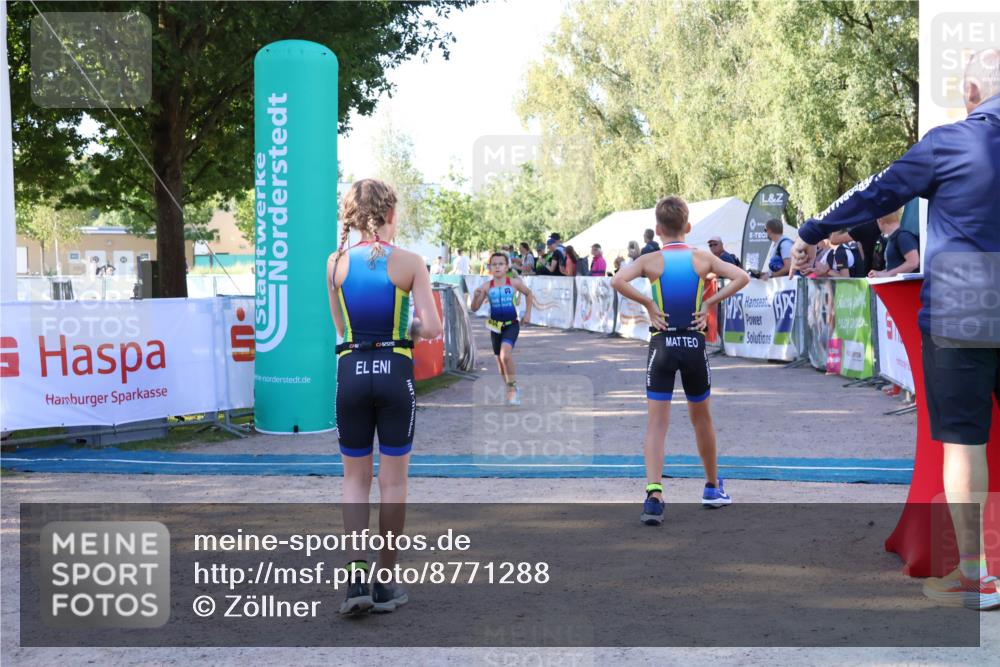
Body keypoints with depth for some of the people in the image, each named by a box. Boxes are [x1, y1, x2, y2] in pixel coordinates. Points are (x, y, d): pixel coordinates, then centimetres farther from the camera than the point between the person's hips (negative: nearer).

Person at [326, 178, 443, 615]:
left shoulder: (336, 264, 1)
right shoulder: (409, 262, -6)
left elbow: (341, 327, 8)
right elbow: (432, 328, -11)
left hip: (351, 373, 2)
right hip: (395, 372, -2)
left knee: (355, 478, 14)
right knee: (393, 480, 9)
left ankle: (357, 574, 0)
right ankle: (386, 582, 16)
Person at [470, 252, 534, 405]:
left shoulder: (514, 283, -6)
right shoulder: (486, 286, -3)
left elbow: (528, 293, 13)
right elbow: (475, 308, -2)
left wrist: (528, 312, 8)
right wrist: (476, 296, -21)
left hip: (511, 325, -3)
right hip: (495, 326, 3)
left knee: (505, 354, -25)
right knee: (500, 360, 12)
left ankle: (512, 388, -7)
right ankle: (512, 389, 34)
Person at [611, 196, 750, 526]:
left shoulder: (650, 261, -4)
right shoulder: (702, 258, 0)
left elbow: (617, 281, -22)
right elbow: (742, 278, -10)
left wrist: (647, 303, -11)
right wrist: (710, 303, -5)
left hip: (662, 345, -2)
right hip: (694, 344, 2)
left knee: (656, 423, -1)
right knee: (701, 417, 19)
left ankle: (654, 495, -17)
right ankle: (713, 487, 33)